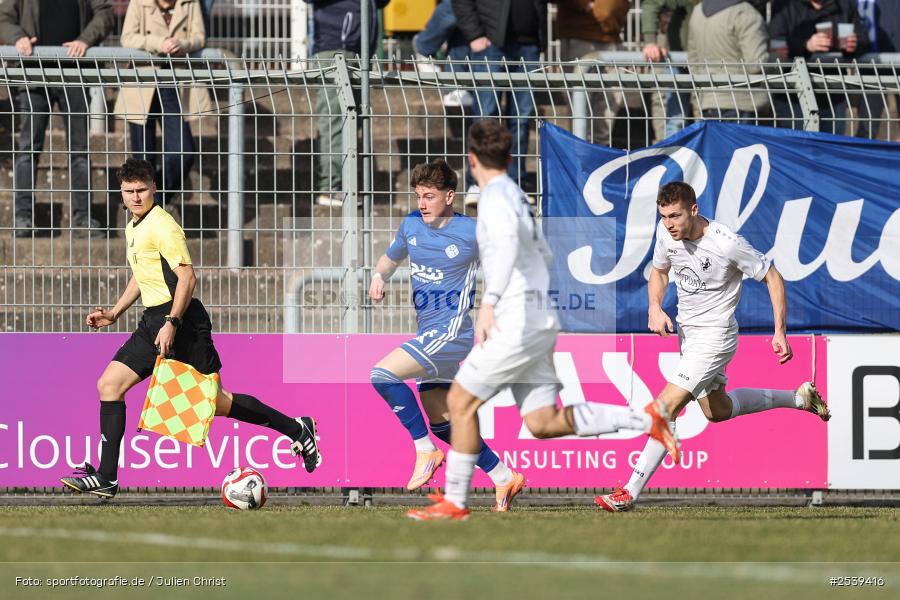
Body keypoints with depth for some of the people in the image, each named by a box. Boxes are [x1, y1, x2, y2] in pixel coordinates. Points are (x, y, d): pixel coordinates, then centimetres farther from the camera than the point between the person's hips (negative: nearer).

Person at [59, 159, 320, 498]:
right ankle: (105, 478, -2)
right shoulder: (133, 227, 16)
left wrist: (172, 323, -25)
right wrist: (114, 314, 25)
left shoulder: (162, 226, -14)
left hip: (180, 321, -9)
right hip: (153, 320, 9)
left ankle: (295, 428, 8)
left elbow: (187, 277, -19)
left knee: (216, 402, -5)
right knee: (109, 385, -1)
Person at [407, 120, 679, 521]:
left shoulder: (496, 197, -9)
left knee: (460, 402, -2)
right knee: (543, 423, 4)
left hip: (517, 324, -9)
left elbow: (507, 242, -30)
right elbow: (543, 254, 33)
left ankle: (454, 502, 0)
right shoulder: (517, 197, 20)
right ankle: (646, 419, -1)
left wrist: (489, 302, -36)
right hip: (539, 322, 9)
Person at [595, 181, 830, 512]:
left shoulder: (727, 244, -26)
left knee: (667, 406, -16)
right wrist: (654, 307, -8)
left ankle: (630, 491, -12)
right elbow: (659, 271, 12)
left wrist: (780, 332, -16)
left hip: (714, 336, -8)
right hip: (686, 330, 8)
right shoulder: (666, 231, -8)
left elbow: (773, 277, -13)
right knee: (717, 410, 24)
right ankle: (800, 398, 41)